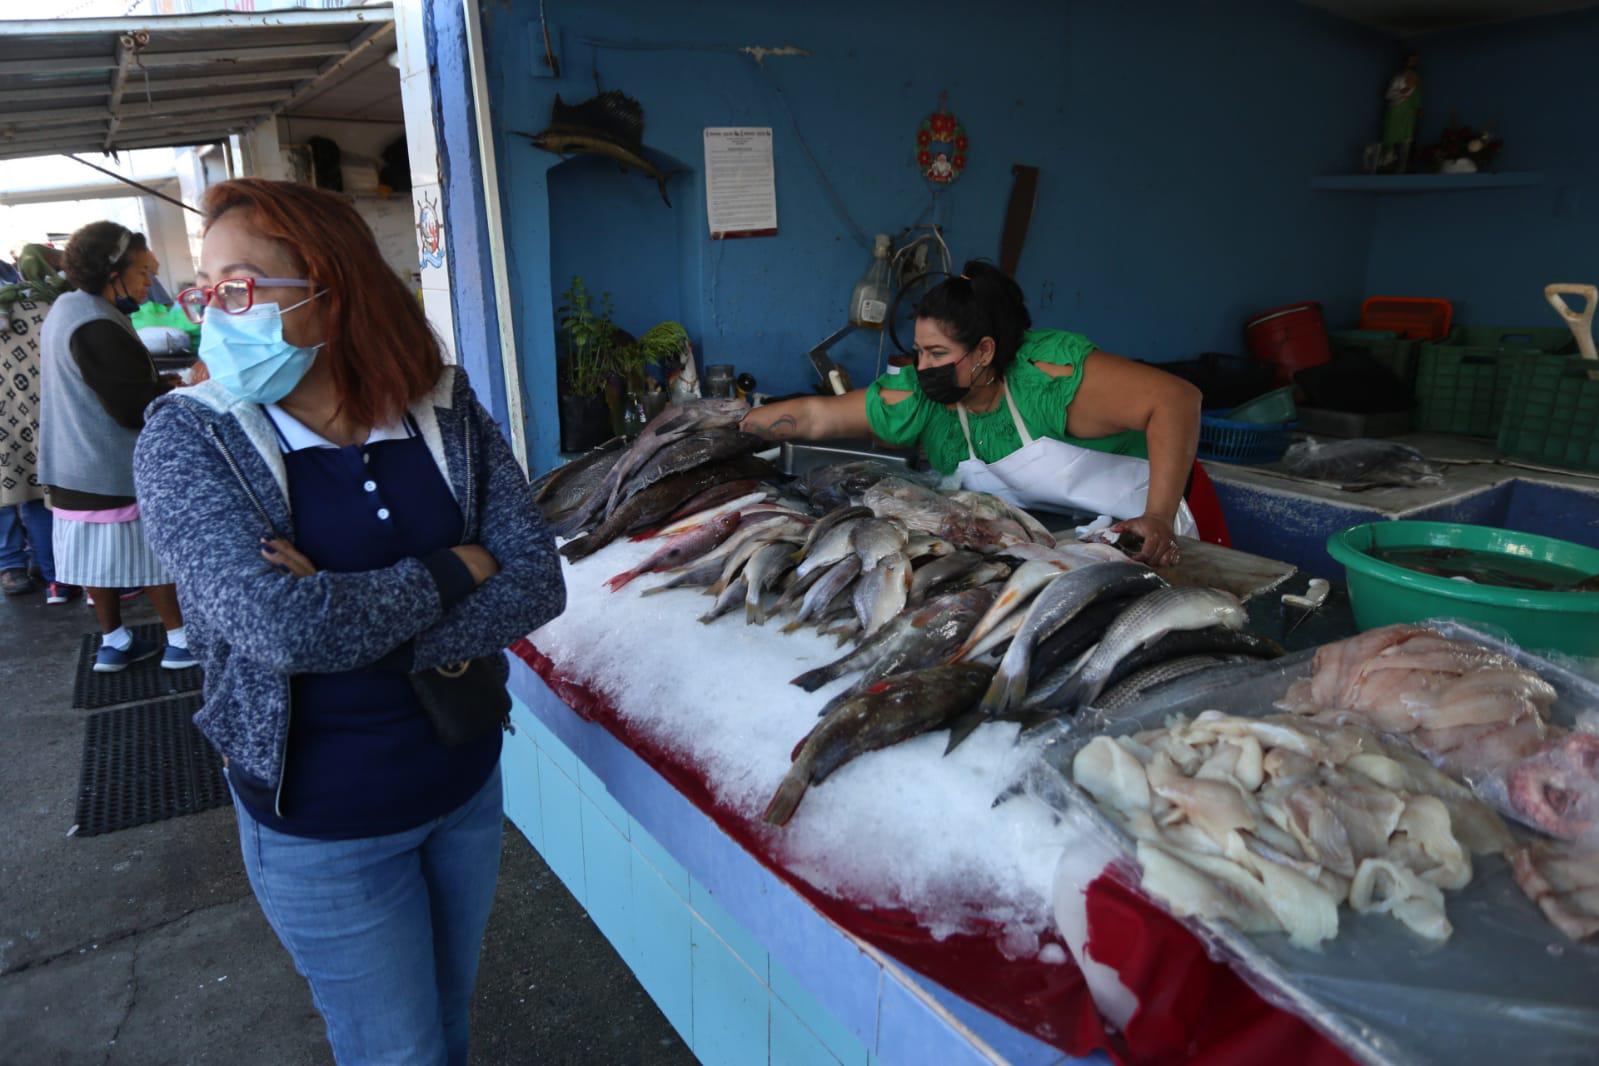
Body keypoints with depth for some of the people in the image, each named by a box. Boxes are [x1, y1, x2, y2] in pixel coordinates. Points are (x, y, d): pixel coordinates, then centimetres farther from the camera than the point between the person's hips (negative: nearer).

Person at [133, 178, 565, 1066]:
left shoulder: (445, 412, -8)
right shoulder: (186, 443, -16)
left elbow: (537, 585, -14)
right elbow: (280, 626, -29)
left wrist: (346, 622, -23)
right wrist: (450, 572, -18)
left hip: (467, 781, 3)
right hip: (325, 828, -3)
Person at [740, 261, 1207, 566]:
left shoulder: (1050, 371, -31)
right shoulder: (915, 399, -15)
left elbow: (1176, 399, -34)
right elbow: (814, 416, -10)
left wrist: (1159, 517, -41)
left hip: (1133, 535, -4)